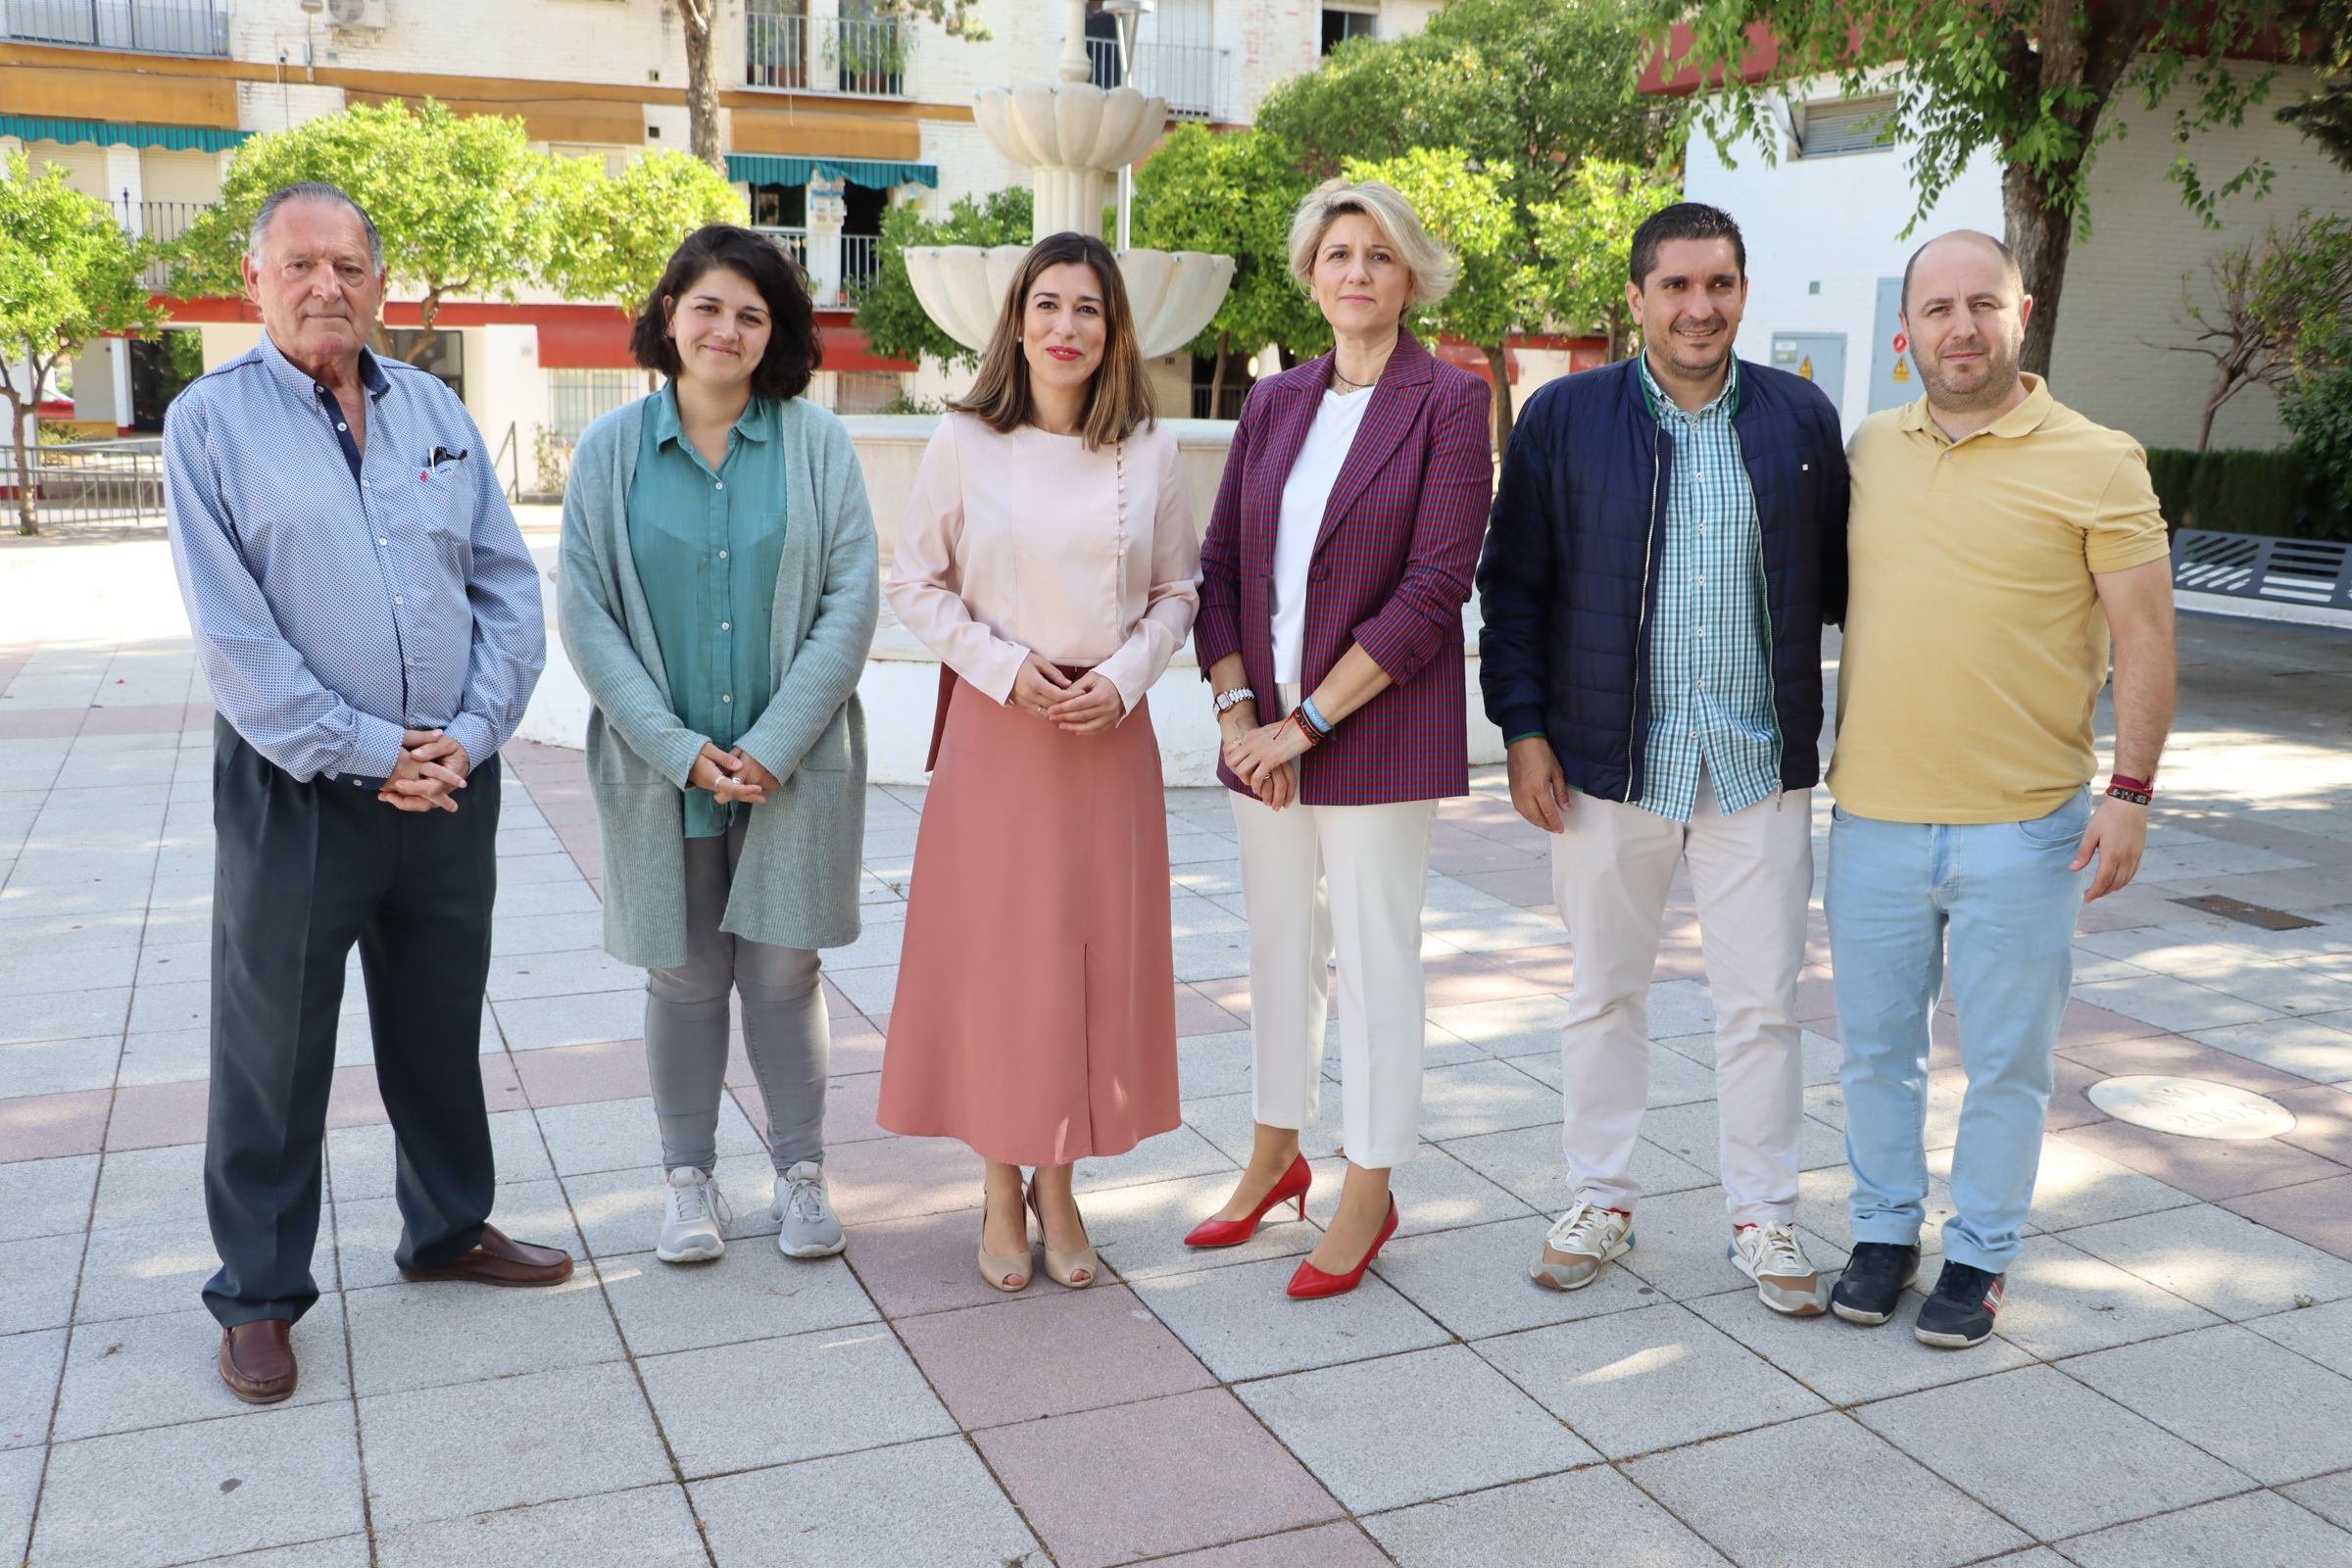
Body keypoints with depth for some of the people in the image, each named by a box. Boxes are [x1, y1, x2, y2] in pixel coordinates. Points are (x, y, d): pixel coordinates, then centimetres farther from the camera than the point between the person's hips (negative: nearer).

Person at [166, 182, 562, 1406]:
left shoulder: (436, 413, 8)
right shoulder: (212, 421, -4)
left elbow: (509, 590, 5)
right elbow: (231, 632, -12)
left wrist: (469, 735, -7)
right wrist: (368, 752, -15)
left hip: (451, 784, 4)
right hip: (294, 792, -4)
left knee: (441, 1028, 17)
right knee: (274, 1054, 6)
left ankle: (450, 1226, 36)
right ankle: (258, 1293, 22)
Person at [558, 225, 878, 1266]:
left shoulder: (816, 445, -1)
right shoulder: (612, 450, 1)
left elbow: (851, 602, -5)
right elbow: (585, 616, -2)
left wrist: (772, 747, -12)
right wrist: (679, 748, -11)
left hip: (793, 765, 0)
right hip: (658, 765, 1)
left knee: (782, 968, 7)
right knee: (682, 974, 9)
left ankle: (801, 1170, 23)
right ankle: (687, 1176, 25)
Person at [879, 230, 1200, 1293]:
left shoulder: (1150, 450, 2)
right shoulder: (964, 442, -1)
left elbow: (1177, 590, 8)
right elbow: (916, 584, 2)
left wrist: (1124, 676, -8)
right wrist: (1003, 667, -10)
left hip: (1110, 730, 2)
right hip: (996, 728, -1)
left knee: (1097, 953, 5)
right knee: (993, 953, 2)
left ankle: (1060, 1187, 21)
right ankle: (1002, 1193, 19)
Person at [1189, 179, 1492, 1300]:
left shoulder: (1449, 401, -6)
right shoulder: (1272, 405, 10)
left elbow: (1436, 587, -13)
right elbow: (1219, 565, 10)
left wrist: (1309, 721, -14)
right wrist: (1237, 708, -4)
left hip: (1380, 729, -5)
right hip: (1266, 727, 5)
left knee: (1373, 952, 2)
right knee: (1277, 942, 14)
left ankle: (1369, 1193, 18)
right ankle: (1275, 1154, 32)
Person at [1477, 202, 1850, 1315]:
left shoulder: (1801, 420, 5)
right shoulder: (1563, 418, 1)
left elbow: (1838, 583, 9)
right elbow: (1513, 586, 2)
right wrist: (1523, 728, -5)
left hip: (1758, 764, 1)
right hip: (1606, 763, 0)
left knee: (1764, 1000, 7)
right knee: (1605, 991, 11)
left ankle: (1764, 1216, 23)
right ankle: (1600, 1199, 28)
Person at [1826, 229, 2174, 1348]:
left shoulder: (2097, 463, -5)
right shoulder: (1869, 450, 7)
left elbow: (2146, 633, -5)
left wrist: (2131, 793, -10)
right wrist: (1828, 753, 15)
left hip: (2023, 827, -3)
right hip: (1873, 818, 4)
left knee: (2006, 1060, 8)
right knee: (1875, 1044, 14)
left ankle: (1980, 1253, 25)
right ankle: (1884, 1230, 31)